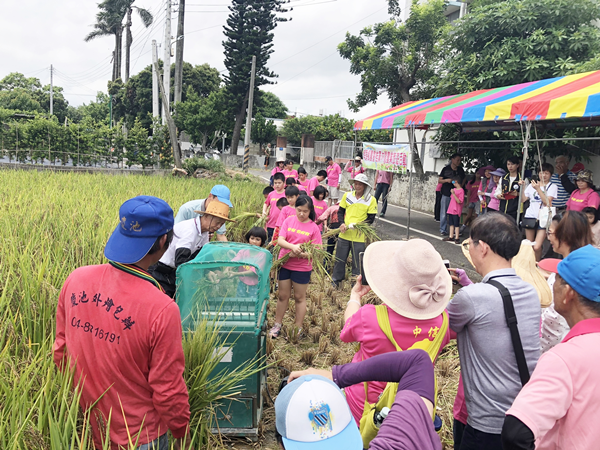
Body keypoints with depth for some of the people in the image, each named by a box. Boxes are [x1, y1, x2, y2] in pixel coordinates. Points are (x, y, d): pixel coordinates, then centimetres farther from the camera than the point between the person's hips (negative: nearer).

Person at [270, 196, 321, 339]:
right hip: (285, 264, 2)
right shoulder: (288, 221, -2)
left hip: (302, 267, -2)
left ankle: (298, 329, 22)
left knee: (300, 297, 10)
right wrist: (293, 247, -29)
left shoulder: (313, 227, -6)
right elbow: (280, 241, -10)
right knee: (283, 296, 13)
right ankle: (277, 325, 27)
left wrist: (301, 254, -25)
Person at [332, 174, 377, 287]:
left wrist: (357, 225, -19)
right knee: (340, 259, 12)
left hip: (359, 236, -2)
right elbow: (340, 211, 11)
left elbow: (370, 219, -4)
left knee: (357, 262, 6)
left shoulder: (371, 200, -4)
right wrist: (342, 223, -7)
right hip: (344, 234, 3)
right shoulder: (347, 195, 4)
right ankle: (335, 280, 29)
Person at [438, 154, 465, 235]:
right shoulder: (446, 169, 0)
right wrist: (447, 180, -18)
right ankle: (443, 230, 8)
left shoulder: (460, 170, 8)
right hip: (446, 195, -3)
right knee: (444, 213, -1)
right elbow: (439, 180, 0)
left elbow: (463, 179, 20)